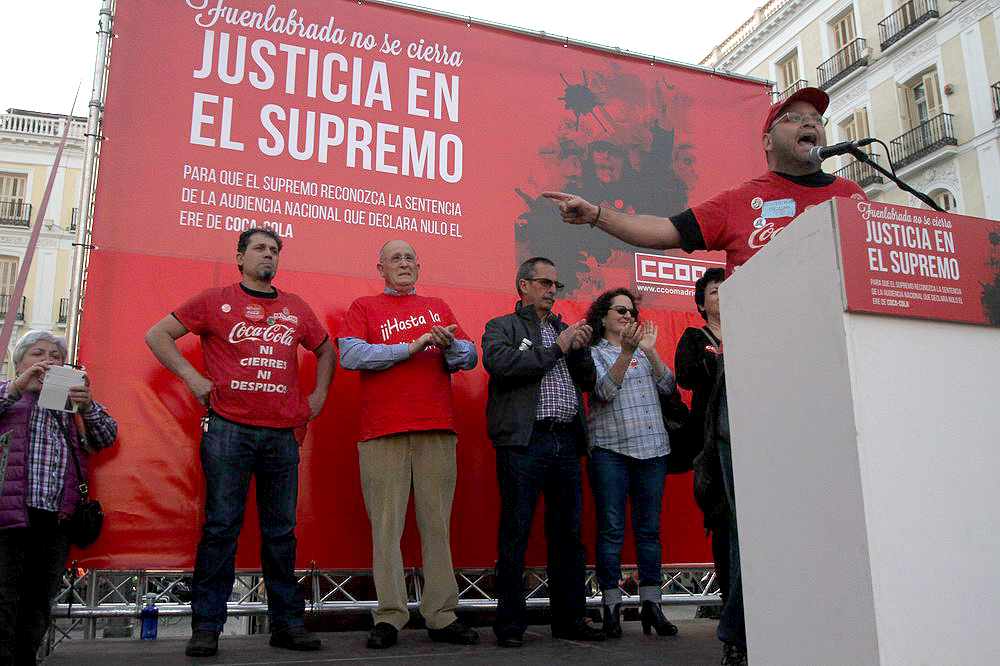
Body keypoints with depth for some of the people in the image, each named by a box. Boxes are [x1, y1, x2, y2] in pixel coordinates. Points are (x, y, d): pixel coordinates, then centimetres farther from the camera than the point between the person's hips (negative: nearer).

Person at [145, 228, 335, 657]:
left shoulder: (296, 309, 17)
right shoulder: (215, 301, 8)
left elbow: (326, 351, 30)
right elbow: (157, 335, 10)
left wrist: (319, 395, 18)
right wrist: (192, 376, -1)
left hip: (282, 433, 3)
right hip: (228, 429, -3)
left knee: (281, 530, 5)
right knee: (221, 527, -3)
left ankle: (288, 622, 12)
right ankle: (206, 625, 5)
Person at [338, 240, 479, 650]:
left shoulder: (438, 307, 20)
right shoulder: (364, 308, 11)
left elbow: (470, 357, 13)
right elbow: (350, 355, -6)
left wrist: (449, 345, -9)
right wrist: (411, 346, -8)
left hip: (437, 431, 3)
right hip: (382, 432, -2)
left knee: (437, 524, 3)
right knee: (386, 525, -3)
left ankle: (441, 617, 8)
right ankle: (389, 618, 3)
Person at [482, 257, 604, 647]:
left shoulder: (564, 330, 24)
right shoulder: (502, 327, 8)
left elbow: (588, 383, 20)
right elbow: (501, 364, -13)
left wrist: (580, 349, 2)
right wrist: (556, 349, -9)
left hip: (566, 443, 6)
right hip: (525, 443, -5)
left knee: (568, 535, 8)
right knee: (515, 534, -3)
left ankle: (570, 619, 16)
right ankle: (510, 624, 4)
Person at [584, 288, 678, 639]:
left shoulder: (644, 351, 17)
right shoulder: (593, 353, 5)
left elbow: (667, 386, 6)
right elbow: (605, 390, -11)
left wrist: (650, 351, -6)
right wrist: (626, 353, -20)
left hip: (652, 447, 4)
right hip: (610, 450, -4)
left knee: (649, 528, 5)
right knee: (611, 529, -4)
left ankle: (651, 603, 12)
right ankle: (612, 606, 3)